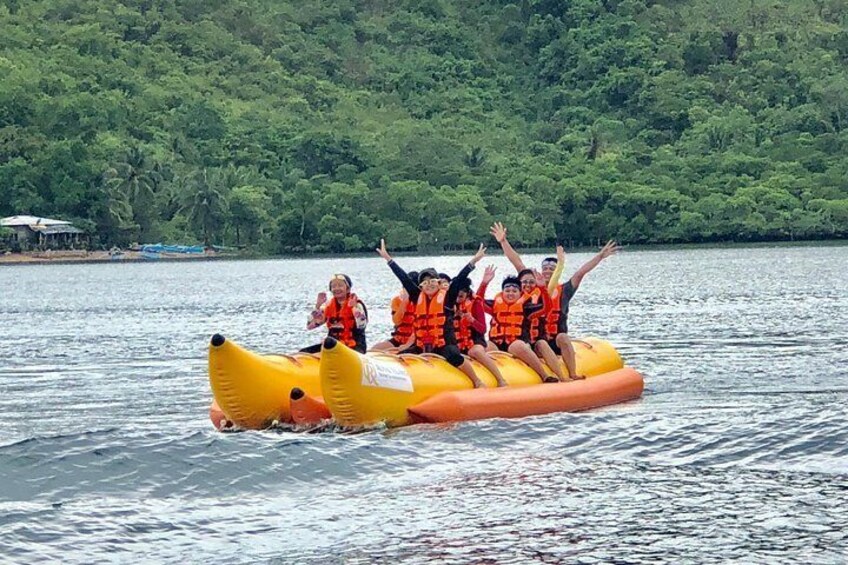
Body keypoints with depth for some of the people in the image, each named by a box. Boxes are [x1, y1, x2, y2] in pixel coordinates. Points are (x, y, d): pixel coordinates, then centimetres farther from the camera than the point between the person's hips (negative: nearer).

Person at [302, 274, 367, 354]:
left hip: (354, 347, -6)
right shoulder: (329, 305, 10)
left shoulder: (356, 304, -5)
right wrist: (318, 306, -5)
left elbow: (361, 326, -23)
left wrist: (354, 307, -26)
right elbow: (309, 326, 3)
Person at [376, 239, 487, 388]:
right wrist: (388, 258, 16)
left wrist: (474, 261, -14)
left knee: (454, 357, -32)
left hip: (445, 344, -5)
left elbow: (459, 280, -7)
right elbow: (404, 278, 12)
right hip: (422, 346, 5)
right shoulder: (418, 298, 9)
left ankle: (478, 382, -18)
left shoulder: (447, 297, 0)